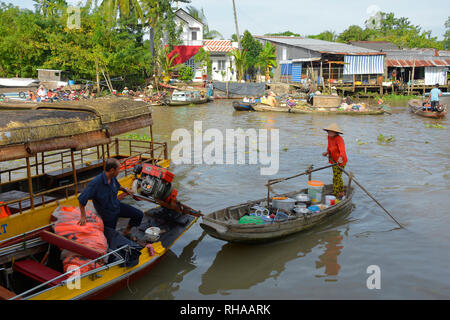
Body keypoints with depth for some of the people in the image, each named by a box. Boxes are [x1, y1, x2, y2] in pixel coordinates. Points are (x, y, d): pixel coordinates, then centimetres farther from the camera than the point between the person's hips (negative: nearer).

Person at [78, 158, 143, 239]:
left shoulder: (112, 178, -12)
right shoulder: (96, 183, -34)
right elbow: (81, 199, -27)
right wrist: (83, 217, -25)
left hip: (117, 206, 5)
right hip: (108, 213, -5)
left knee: (139, 215, -3)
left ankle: (127, 231, 20)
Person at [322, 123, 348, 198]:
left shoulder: (339, 139, -27)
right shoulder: (329, 137, -2)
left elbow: (342, 150, -42)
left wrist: (340, 158, -58)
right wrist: (327, 152, 6)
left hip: (340, 161, -9)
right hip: (334, 160, 9)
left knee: (336, 178, -6)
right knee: (338, 177, 20)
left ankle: (335, 195, 3)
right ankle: (341, 193, 36)